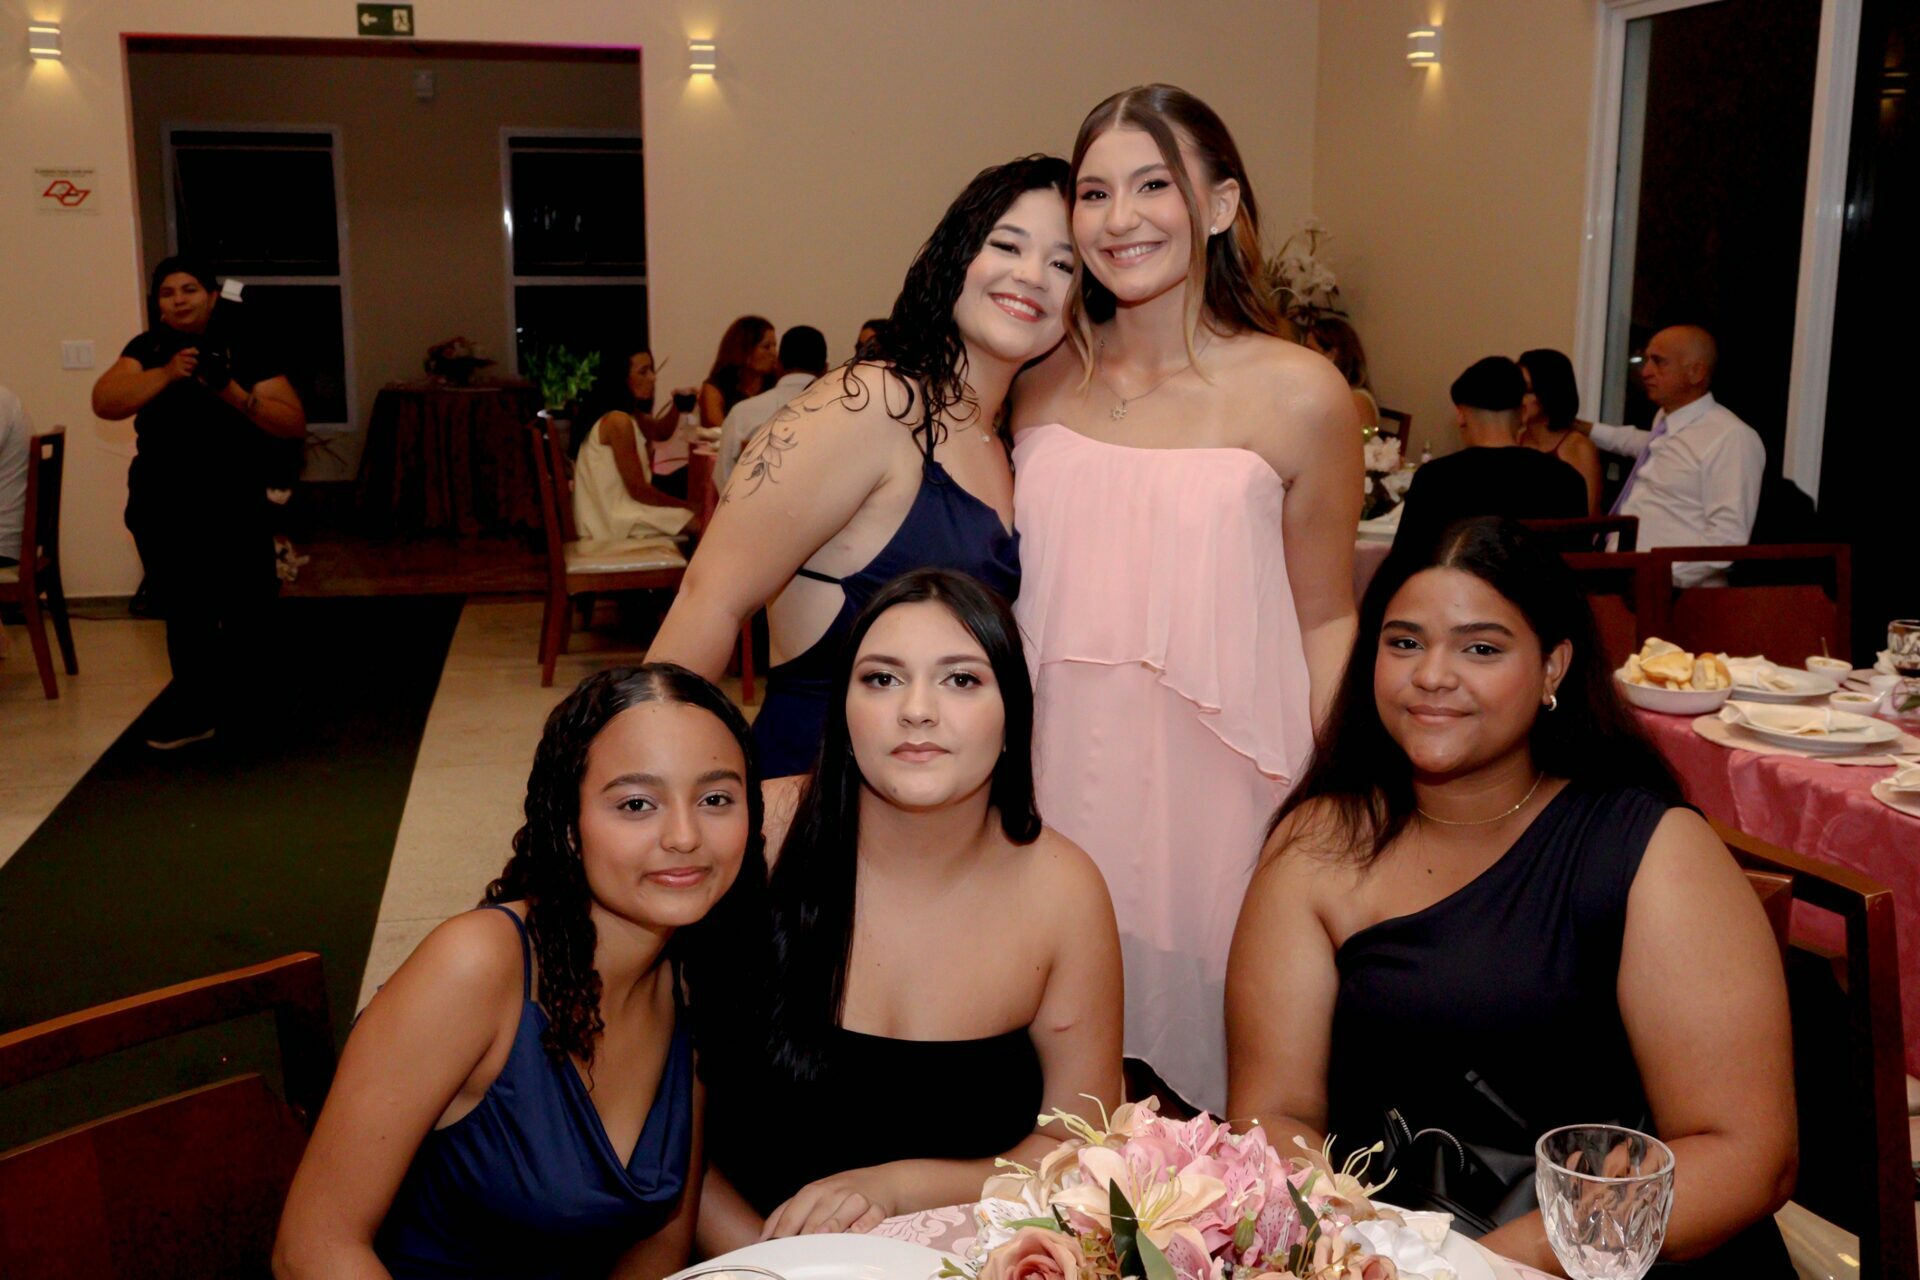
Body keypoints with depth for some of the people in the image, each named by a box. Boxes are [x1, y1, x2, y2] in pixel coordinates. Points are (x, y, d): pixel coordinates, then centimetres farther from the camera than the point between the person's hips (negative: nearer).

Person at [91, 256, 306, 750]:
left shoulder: (246, 348, -3)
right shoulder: (146, 350, 6)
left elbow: (295, 424, -9)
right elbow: (104, 403, -11)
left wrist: (235, 394, -23)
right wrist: (165, 374, -25)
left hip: (235, 509, -2)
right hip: (162, 510, 2)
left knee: (244, 614, -1)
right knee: (184, 613, 8)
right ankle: (193, 710, 24)